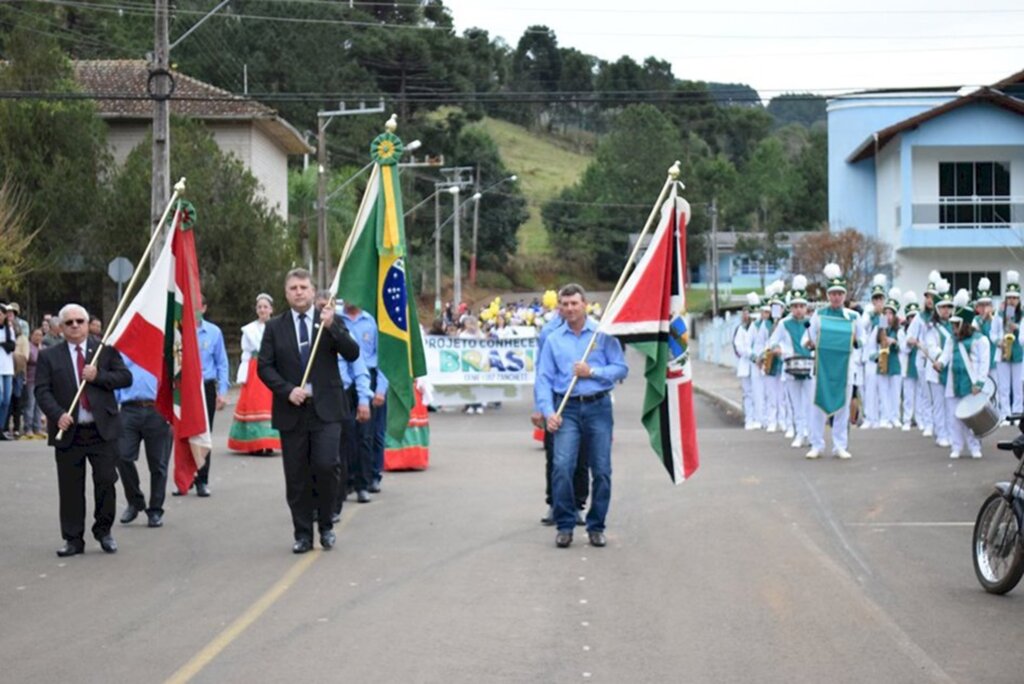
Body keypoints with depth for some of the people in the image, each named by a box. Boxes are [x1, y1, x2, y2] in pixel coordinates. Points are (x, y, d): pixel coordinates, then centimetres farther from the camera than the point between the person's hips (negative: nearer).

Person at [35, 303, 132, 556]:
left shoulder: (106, 350, 8)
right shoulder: (49, 356, 6)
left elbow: (125, 377, 1)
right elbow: (42, 391, -2)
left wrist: (98, 376, -13)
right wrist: (58, 414, -18)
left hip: (102, 430, 0)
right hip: (68, 431, 0)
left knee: (106, 482, -1)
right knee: (70, 488, 3)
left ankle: (103, 531, 17)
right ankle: (73, 539, 11)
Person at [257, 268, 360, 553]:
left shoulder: (332, 321, 6)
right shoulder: (275, 327, 7)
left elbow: (352, 354, -5)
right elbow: (264, 366, 2)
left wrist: (331, 327, -17)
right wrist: (287, 390, -12)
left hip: (326, 409, -1)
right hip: (291, 410, 1)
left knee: (326, 466, -14)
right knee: (296, 477, 4)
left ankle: (326, 524, 7)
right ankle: (303, 534, 14)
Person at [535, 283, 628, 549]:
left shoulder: (602, 334, 4)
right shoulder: (553, 339, 9)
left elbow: (621, 368, 1)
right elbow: (543, 378, 5)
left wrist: (592, 372, -11)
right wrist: (548, 412, -7)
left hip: (598, 407, -1)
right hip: (567, 409, 1)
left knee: (601, 470, 1)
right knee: (562, 466, -12)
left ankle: (596, 527, 14)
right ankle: (564, 526, -1)